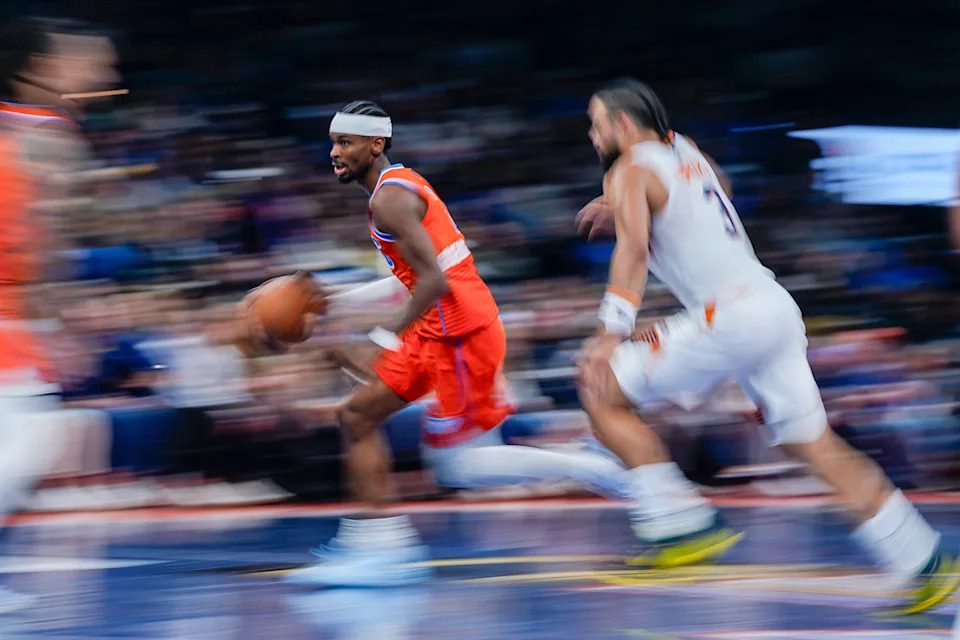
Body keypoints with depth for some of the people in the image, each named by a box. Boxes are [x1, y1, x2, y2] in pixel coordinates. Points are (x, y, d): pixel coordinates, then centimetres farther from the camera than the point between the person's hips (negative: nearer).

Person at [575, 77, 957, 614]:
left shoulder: (628, 172, -1)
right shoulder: (685, 151, 22)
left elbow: (634, 248, -19)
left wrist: (610, 335, -25)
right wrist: (619, 209, 47)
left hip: (728, 319, -8)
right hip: (778, 306, 8)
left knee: (603, 392, 3)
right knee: (815, 444, 11)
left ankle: (678, 519, -5)